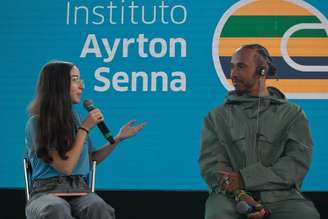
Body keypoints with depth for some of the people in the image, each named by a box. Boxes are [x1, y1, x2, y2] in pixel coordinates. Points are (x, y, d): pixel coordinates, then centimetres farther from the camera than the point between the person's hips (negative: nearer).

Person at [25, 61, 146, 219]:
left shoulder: (75, 118, 14)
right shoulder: (36, 123, -5)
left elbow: (91, 159, 25)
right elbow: (66, 167, -11)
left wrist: (119, 138, 15)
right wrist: (85, 128, -7)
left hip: (79, 189, 4)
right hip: (48, 190, -4)